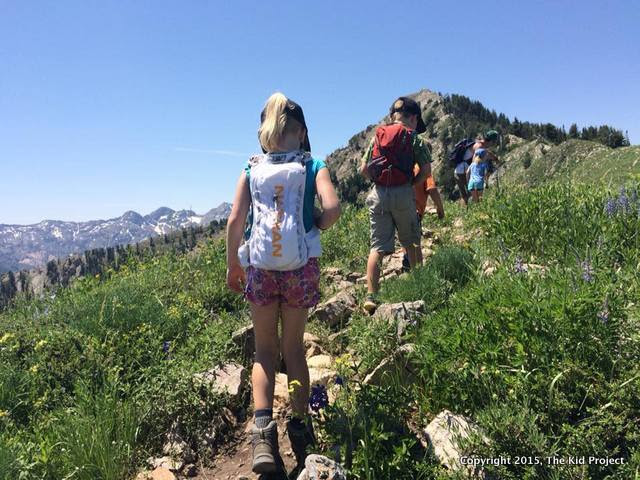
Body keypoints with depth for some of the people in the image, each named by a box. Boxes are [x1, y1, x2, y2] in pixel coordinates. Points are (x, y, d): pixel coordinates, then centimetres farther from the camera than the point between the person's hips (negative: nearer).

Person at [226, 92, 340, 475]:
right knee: (294, 346, 15)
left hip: (259, 268, 1)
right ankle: (300, 427, 23)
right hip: (300, 267, 0)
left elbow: (235, 221, -1)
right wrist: (314, 228, 5)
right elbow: (332, 207, -15)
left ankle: (263, 430, -3)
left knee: (265, 349, 13)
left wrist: (232, 265, 9)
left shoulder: (251, 171, 6)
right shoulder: (313, 167, 2)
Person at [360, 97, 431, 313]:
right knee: (411, 242, 15)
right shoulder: (413, 138, 2)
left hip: (378, 194, 2)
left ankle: (371, 295, -4)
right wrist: (412, 184, 10)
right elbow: (426, 170, -3)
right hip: (403, 194, -2)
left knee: (377, 246, 2)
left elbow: (363, 169, 7)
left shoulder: (377, 136, 11)